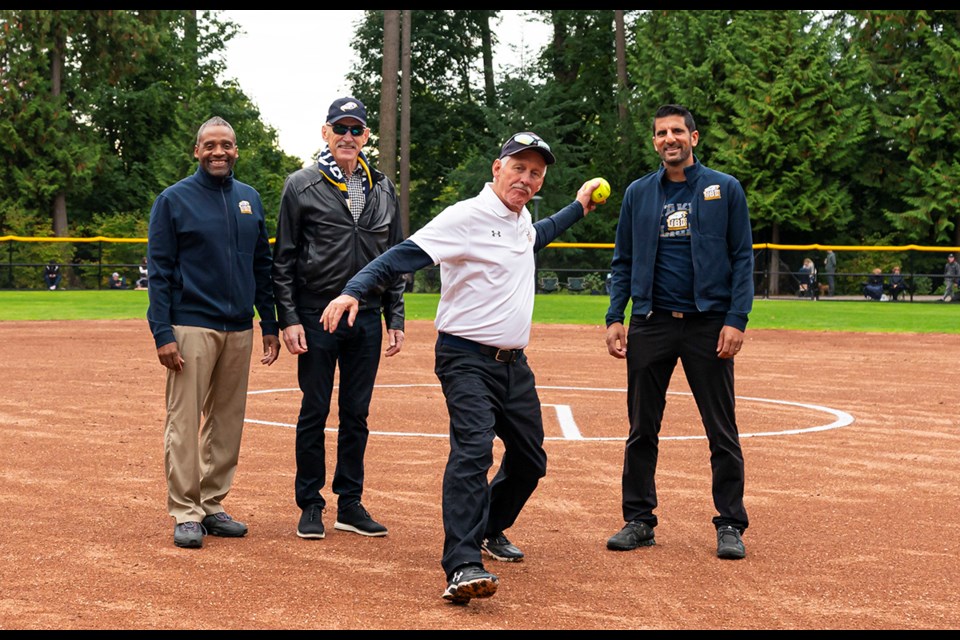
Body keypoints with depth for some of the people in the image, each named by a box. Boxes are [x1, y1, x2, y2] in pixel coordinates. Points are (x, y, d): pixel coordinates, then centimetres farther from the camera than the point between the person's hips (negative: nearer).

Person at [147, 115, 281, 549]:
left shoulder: (250, 199, 12)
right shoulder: (174, 200, -2)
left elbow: (262, 265, 16)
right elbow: (159, 271, -5)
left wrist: (269, 324, 11)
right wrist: (162, 333, -12)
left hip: (239, 329, 5)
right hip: (191, 328, -5)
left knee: (227, 422, 8)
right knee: (184, 422, -5)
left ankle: (213, 506, 17)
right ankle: (185, 514, 0)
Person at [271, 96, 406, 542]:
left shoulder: (383, 189, 10)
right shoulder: (302, 186, -1)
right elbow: (283, 260, -2)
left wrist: (395, 319, 8)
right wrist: (288, 318, -9)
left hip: (367, 318, 4)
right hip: (316, 316, -3)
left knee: (357, 415, 8)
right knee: (314, 413, 2)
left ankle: (350, 505, 17)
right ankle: (310, 506, 12)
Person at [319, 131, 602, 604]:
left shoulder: (521, 221, 12)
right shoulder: (466, 216, -13)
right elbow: (405, 255, -22)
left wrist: (577, 208, 38)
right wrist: (354, 290, -35)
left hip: (514, 363, 8)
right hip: (467, 359, -8)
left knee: (530, 459, 15)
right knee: (473, 450, -26)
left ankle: (490, 529, 39)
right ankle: (462, 565, -33)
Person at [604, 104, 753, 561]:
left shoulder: (725, 189, 4)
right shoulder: (638, 193, 11)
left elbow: (742, 258, 1)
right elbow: (623, 261, 14)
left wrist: (737, 319, -9)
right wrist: (614, 318, 2)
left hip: (708, 323, -2)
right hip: (650, 324, 3)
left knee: (722, 431, 1)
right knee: (642, 429, 5)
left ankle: (730, 525, 9)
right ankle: (638, 520, 15)